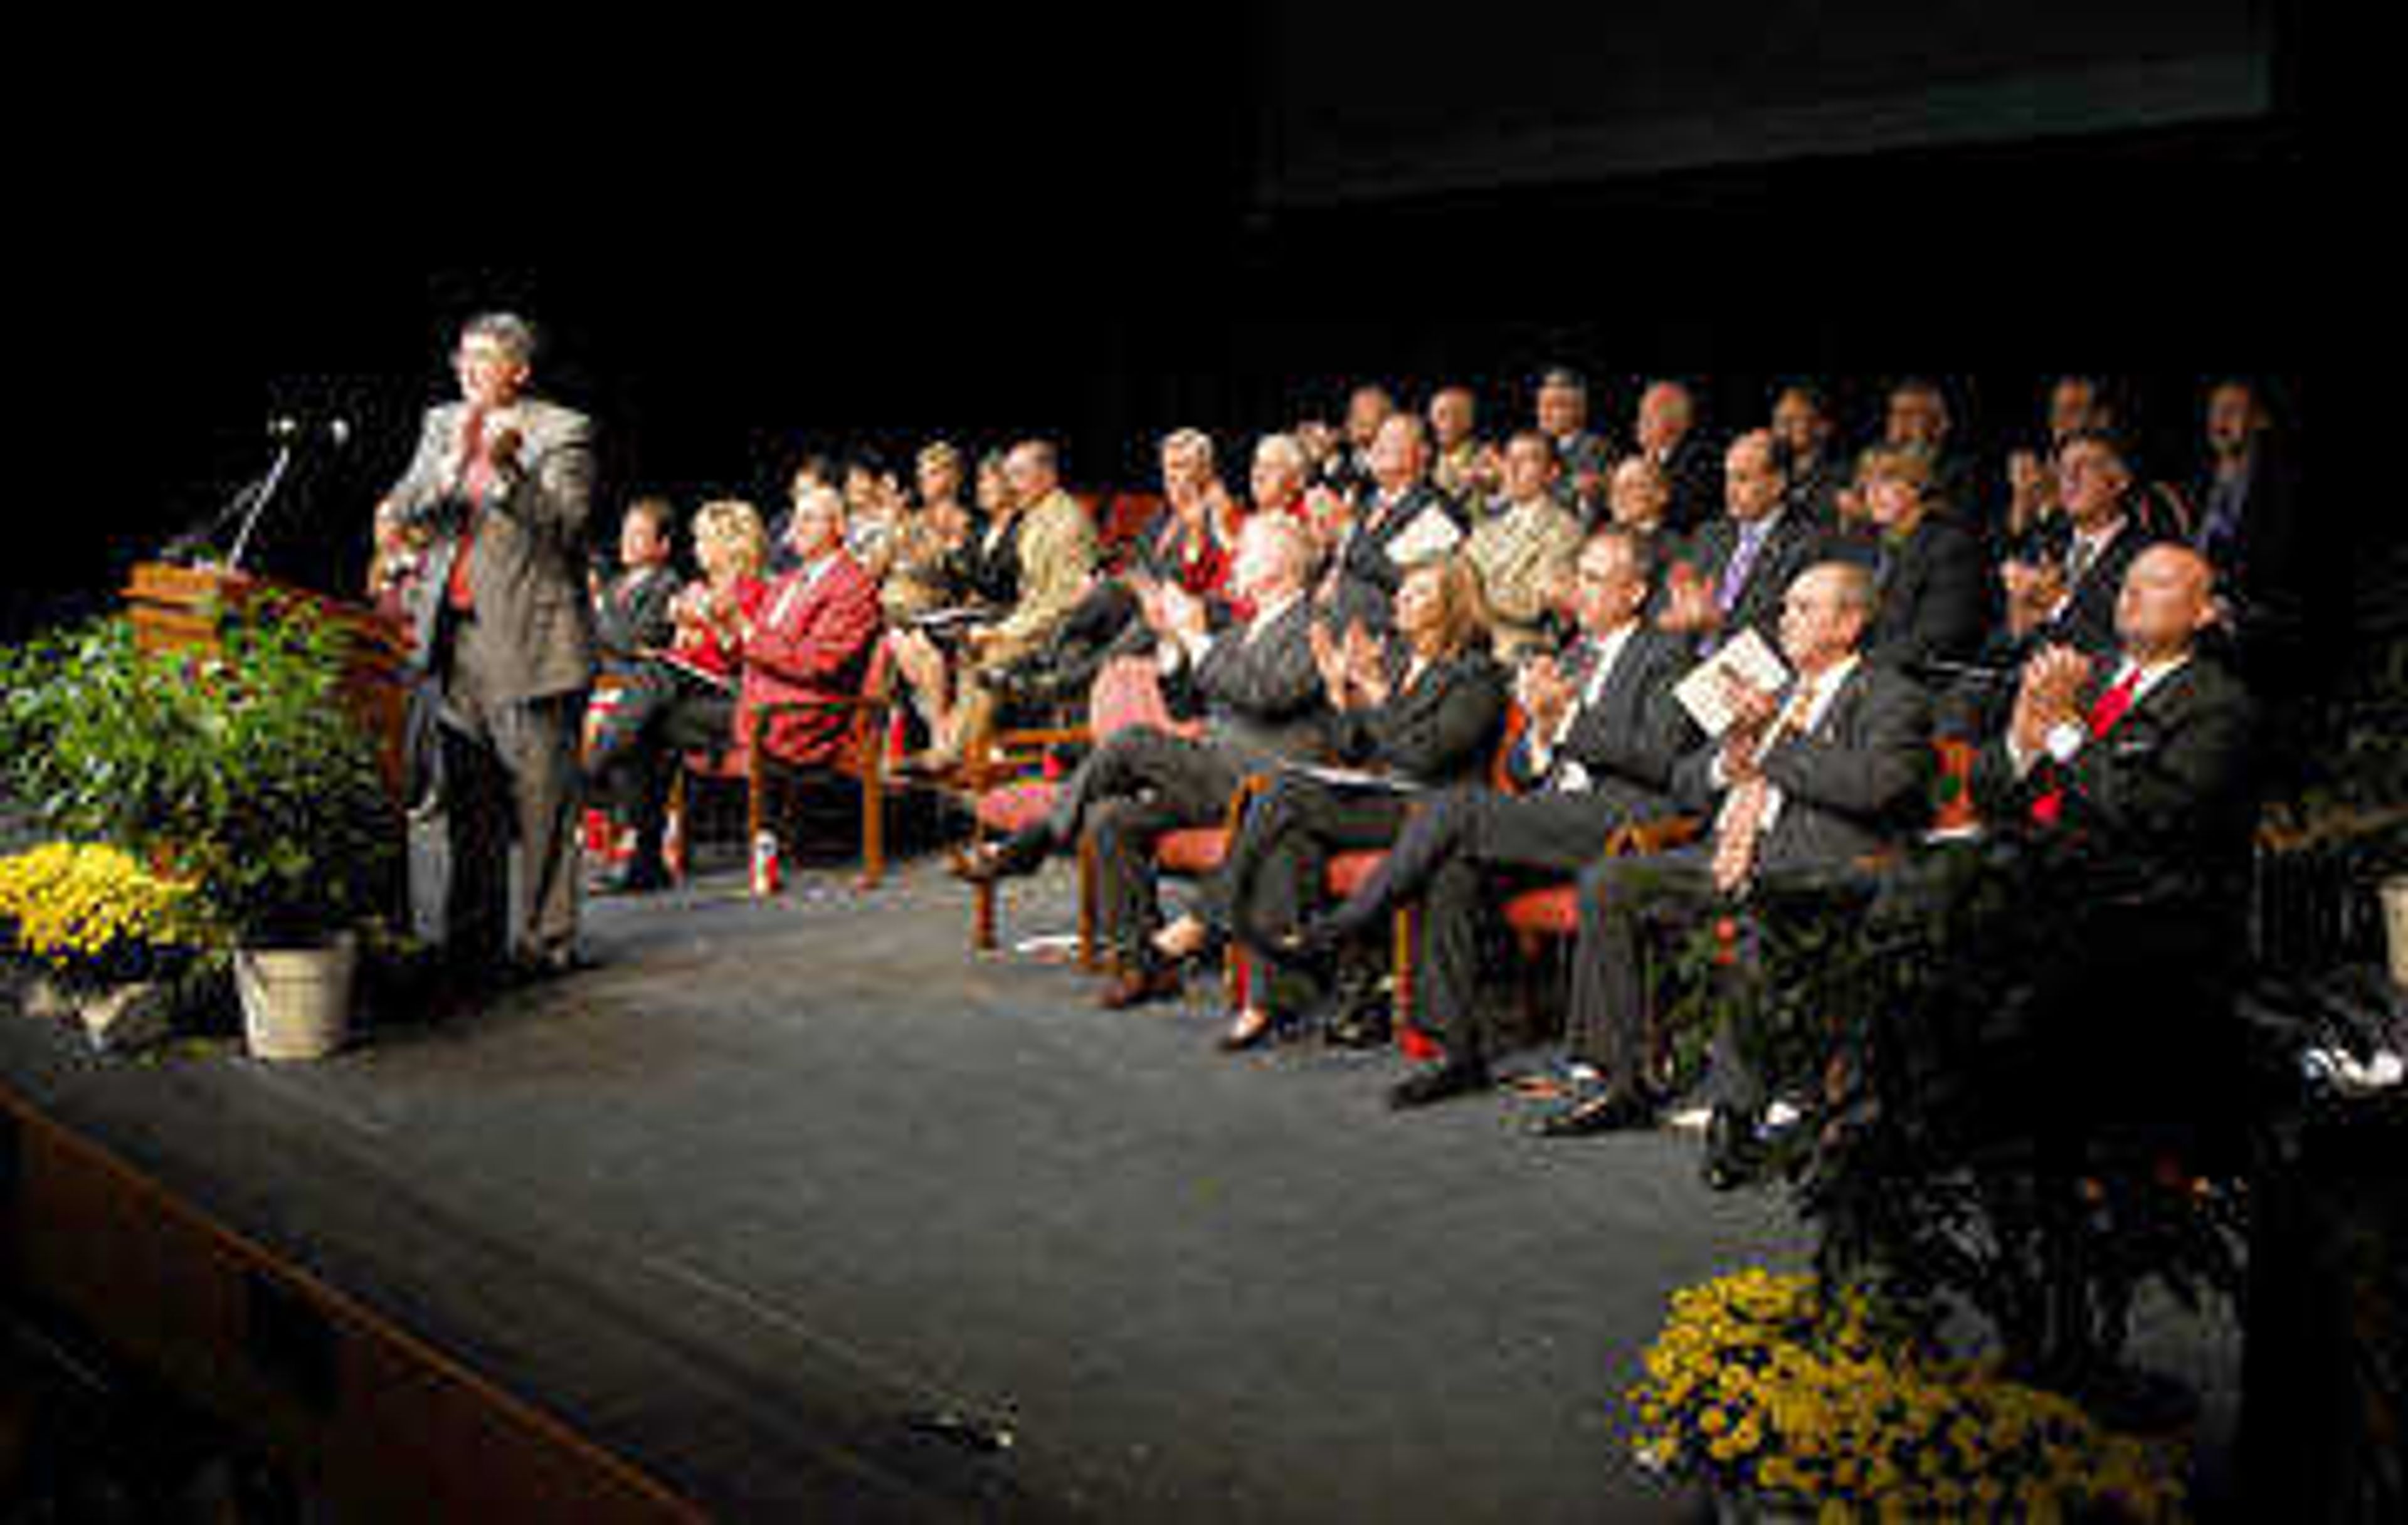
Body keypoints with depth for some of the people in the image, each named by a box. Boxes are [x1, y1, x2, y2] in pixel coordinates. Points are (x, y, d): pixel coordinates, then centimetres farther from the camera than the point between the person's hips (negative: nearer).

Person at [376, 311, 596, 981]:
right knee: (468, 801, 11)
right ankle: (472, 942, 19)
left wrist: (508, 468, -23)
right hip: (457, 635, 6)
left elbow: (565, 527, -12)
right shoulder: (442, 423, 15)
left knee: (541, 796, -4)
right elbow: (401, 509, 5)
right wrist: (455, 460, -10)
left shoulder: (562, 431, -2)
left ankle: (545, 941, 4)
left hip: (530, 637, -5)